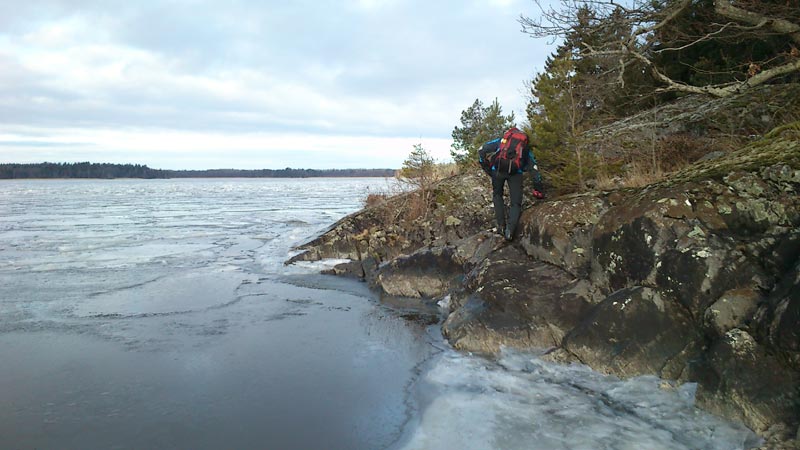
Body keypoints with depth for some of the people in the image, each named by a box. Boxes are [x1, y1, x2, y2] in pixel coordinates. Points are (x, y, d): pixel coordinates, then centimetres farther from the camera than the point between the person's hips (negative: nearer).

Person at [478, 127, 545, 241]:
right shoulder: (526, 146, 30)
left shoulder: (501, 140, 29)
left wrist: (487, 170, 20)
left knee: (497, 195, 25)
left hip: (498, 170, 1)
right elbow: (534, 168, 24)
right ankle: (510, 230, -11)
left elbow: (482, 150, 18)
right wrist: (539, 190, 27)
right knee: (516, 203, 10)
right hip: (516, 173, 0)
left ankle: (501, 226, 14)